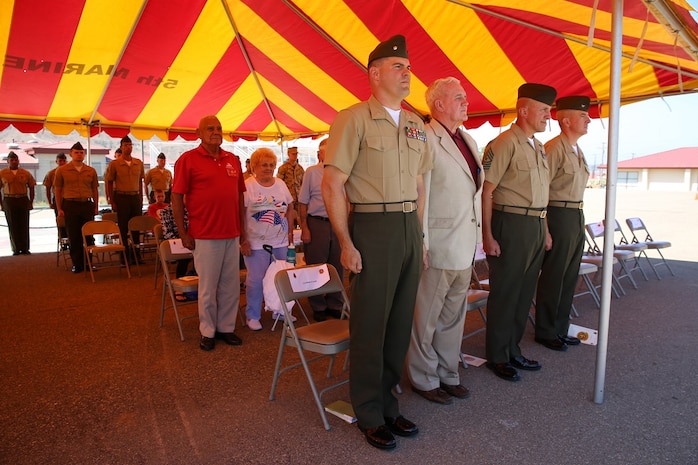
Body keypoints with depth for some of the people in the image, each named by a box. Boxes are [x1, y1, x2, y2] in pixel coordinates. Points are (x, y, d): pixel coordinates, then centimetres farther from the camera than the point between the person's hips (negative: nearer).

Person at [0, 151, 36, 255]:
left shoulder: (26, 173, 6)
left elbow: (31, 188, 10)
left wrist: (31, 202, 3)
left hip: (23, 200, 1)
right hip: (9, 200, -1)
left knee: (24, 225, 2)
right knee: (12, 226, 2)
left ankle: (25, 248, 9)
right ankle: (16, 249, 9)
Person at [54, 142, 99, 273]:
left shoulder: (91, 171, 9)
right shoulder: (62, 170, 2)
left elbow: (95, 190, 13)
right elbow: (58, 190, 3)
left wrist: (96, 207, 8)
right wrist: (59, 209, -1)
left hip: (87, 205, 2)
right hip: (70, 205, -2)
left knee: (88, 235, 5)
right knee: (74, 236, 3)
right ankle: (77, 263, 12)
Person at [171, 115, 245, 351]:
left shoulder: (233, 160, 11)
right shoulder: (188, 159, -3)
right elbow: (176, 197, -5)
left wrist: (242, 228, 13)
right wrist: (183, 233, -7)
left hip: (232, 234, 5)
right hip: (205, 236, -4)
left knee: (231, 285, 10)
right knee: (208, 287, 5)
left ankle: (226, 327, 25)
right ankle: (208, 332, 20)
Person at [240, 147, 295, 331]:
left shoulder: (281, 184, 8)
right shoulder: (247, 186, -9)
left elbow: (290, 208, 16)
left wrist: (290, 231, 10)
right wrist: (243, 240, -14)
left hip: (281, 242, 5)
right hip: (256, 242, -5)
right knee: (256, 280, 1)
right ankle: (253, 316, 16)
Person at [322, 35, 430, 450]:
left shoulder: (415, 125, 14)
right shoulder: (354, 119, -6)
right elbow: (332, 185, -11)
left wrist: (419, 236, 14)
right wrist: (347, 244, -14)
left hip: (409, 227, 7)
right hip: (373, 227, -6)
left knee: (401, 321, 12)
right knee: (370, 324, 3)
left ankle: (388, 403, 31)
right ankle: (370, 414, 23)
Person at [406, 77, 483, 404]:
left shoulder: (469, 141, 15)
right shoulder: (426, 140, -12)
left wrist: (479, 236, 16)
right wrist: (421, 246, -18)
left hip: (465, 247, 9)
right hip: (438, 246, -8)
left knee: (453, 315, 18)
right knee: (426, 317, 6)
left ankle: (448, 373, 33)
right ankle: (424, 379, 23)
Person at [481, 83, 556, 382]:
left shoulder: (539, 147, 15)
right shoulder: (504, 143, -11)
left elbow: (540, 191, 18)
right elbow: (486, 191, -15)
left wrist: (544, 230, 15)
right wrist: (487, 236, -19)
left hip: (536, 226, 8)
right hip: (511, 224, -8)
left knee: (524, 293, 15)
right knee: (504, 293, 2)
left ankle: (513, 350, 29)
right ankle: (497, 357, 17)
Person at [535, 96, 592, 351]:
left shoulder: (577, 151, 16)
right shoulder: (554, 148, -12)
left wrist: (579, 217, 13)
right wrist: (545, 230, -20)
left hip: (577, 216, 9)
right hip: (559, 215, -9)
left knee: (570, 277, 14)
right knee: (553, 277, 0)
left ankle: (560, 328, 27)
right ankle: (545, 332, 13)